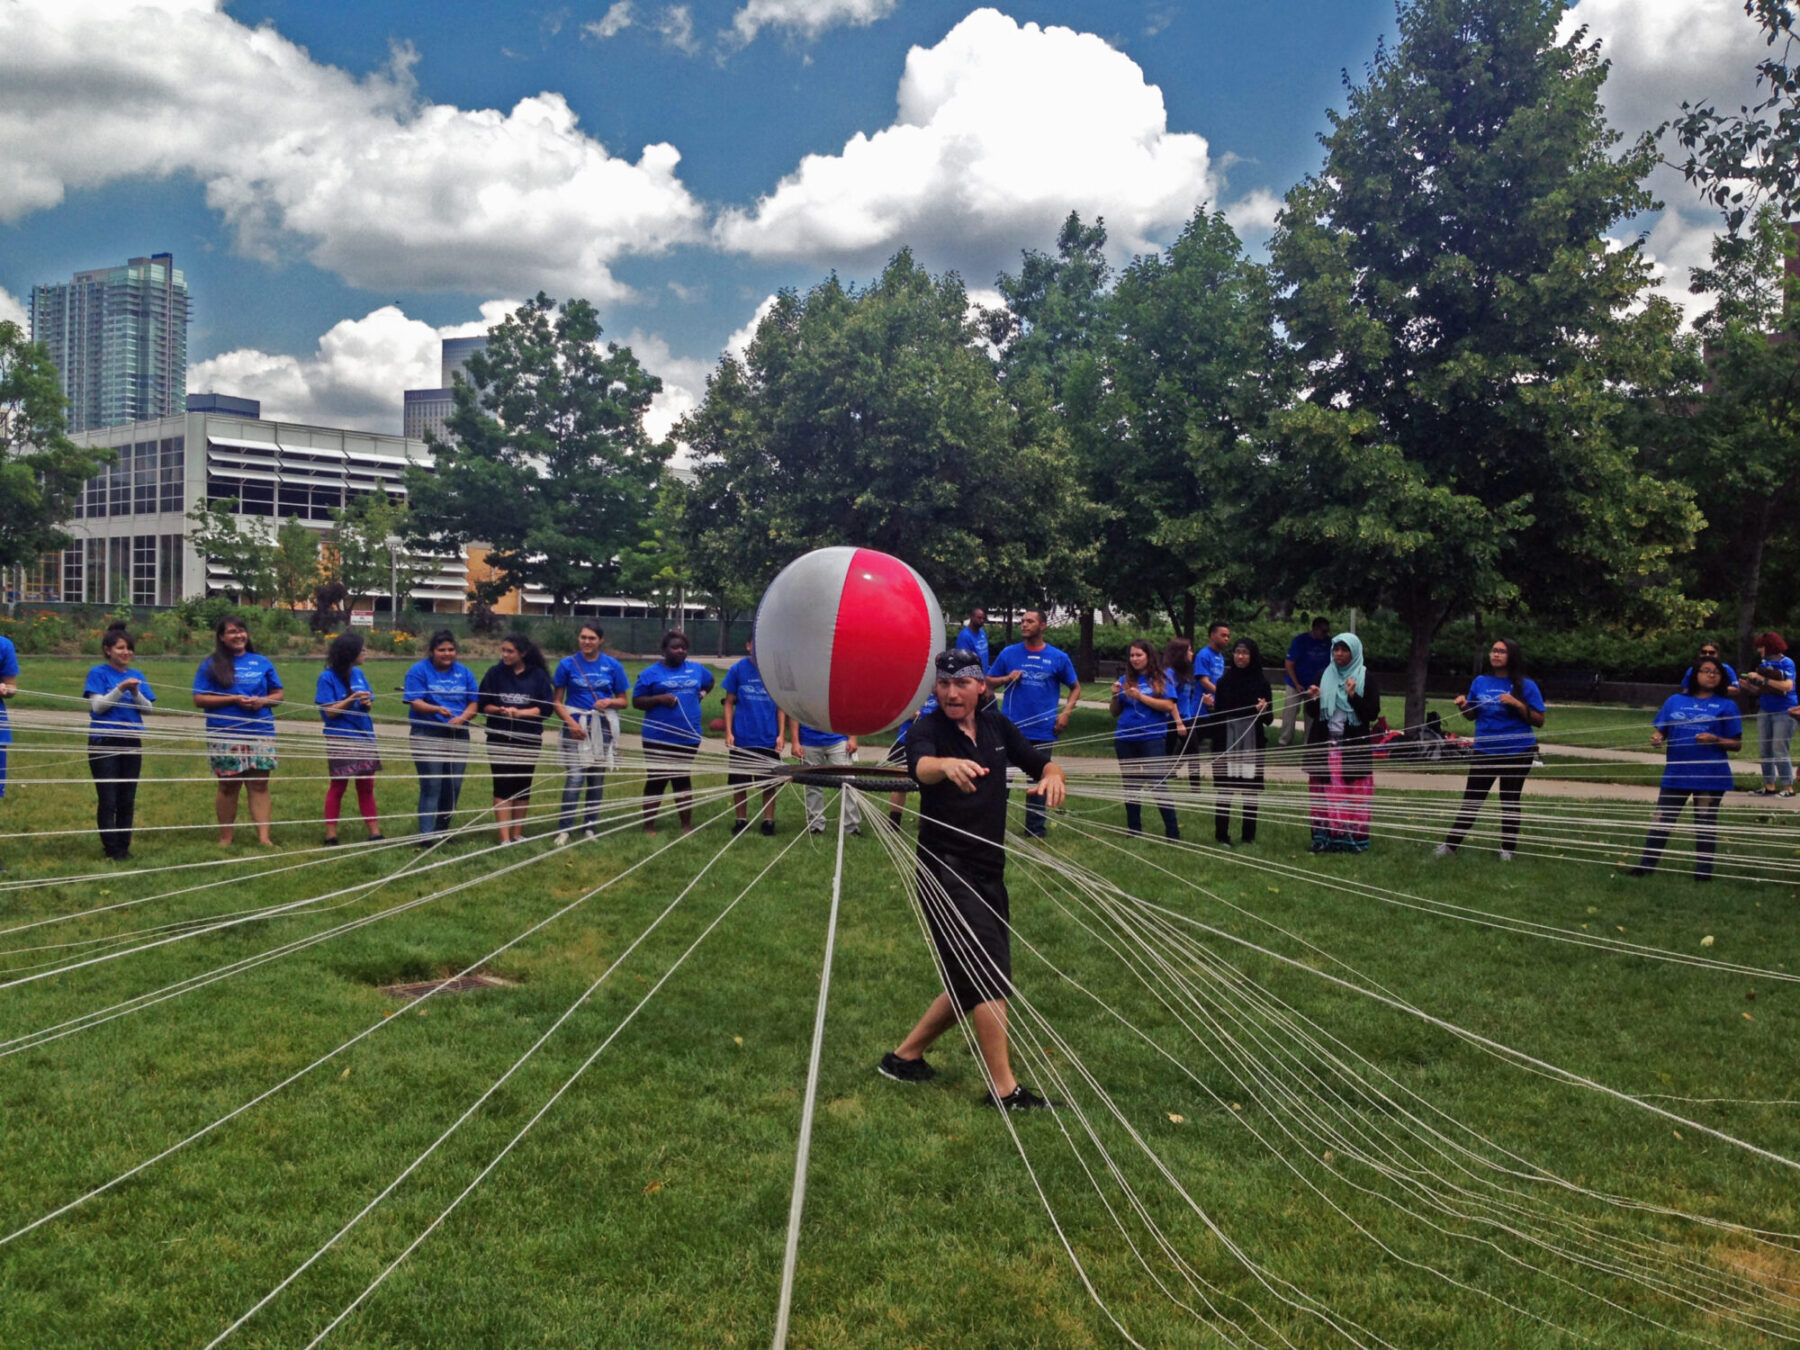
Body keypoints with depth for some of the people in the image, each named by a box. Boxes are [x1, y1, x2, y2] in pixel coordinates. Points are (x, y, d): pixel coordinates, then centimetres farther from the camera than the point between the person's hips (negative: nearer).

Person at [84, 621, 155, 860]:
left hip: (131, 742, 4)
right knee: (108, 799, -4)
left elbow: (148, 708, 6)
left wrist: (136, 693, -11)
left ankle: (124, 846, 15)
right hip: (104, 743, -4)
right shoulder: (98, 673, -1)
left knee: (127, 800, 7)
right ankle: (112, 849, 3)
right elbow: (97, 705, -9)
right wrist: (120, 689, -20)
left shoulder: (137, 675, 10)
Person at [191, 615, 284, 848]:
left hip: (260, 734, 2)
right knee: (228, 786, 5)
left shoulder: (262, 663, 11)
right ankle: (225, 838, 16)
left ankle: (264, 837, -4)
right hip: (225, 736, -2)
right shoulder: (211, 665, 4)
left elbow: (279, 694, 14)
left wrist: (262, 701, -8)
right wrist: (233, 699, -12)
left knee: (260, 785, -2)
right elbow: (199, 699, -2)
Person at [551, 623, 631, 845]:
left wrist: (609, 702, -12)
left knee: (597, 777, 8)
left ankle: (589, 827, 19)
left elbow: (623, 700, 9)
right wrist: (571, 723, -13)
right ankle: (564, 829, -6)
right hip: (576, 726, -2)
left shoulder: (613, 666, 3)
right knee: (574, 777, -11)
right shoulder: (567, 664, -1)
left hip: (603, 728, 2)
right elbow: (558, 702, 1)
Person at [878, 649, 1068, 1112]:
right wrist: (947, 764, -59)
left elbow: (1041, 764, 13)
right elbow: (921, 765, -35)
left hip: (988, 871, 7)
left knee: (974, 984, 14)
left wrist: (1052, 775, -12)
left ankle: (905, 1056, 27)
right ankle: (1004, 1089, -6)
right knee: (989, 978, -13)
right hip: (946, 870, -7)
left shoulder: (996, 726, 6)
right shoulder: (927, 730, -13)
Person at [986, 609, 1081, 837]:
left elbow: (1075, 687, 10)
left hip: (1043, 731, 0)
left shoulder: (1058, 658, 2)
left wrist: (1066, 712, -4)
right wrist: (1007, 678, -11)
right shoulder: (1008, 653, 3)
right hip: (1010, 729, 0)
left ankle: (1036, 830, 22)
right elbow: (989, 682, 9)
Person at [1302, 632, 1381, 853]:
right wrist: (1313, 699, -9)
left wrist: (1354, 696, -19)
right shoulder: (1324, 676, 11)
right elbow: (1313, 714, 12)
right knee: (1326, 795, 0)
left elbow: (1373, 713, -5)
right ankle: (1325, 839, 3)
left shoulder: (1366, 678, 1)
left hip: (1354, 748, -3)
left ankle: (1353, 839, 0)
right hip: (1326, 745, 3)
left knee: (1353, 796, -4)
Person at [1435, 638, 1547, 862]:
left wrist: (1517, 704, -21)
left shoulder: (1526, 686, -6)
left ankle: (1507, 848, 20)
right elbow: (1472, 716, 13)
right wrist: (1463, 706, -9)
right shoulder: (1480, 682, 3)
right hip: (1485, 751, 2)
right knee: (1471, 799, 5)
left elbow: (1539, 721, -8)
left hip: (1516, 752, -2)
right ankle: (1451, 843, 10)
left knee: (1510, 801, 9)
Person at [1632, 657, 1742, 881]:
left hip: (1710, 777, -2)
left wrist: (1715, 740, -17)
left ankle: (1703, 870, 18)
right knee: (1661, 819, 5)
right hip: (1676, 774, 2)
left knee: (1705, 824, 8)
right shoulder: (1675, 701, 7)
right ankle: (1646, 864, 12)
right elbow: (1661, 731, 10)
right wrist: (1656, 738, -13)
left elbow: (1737, 744, 1)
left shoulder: (1726, 706, 1)